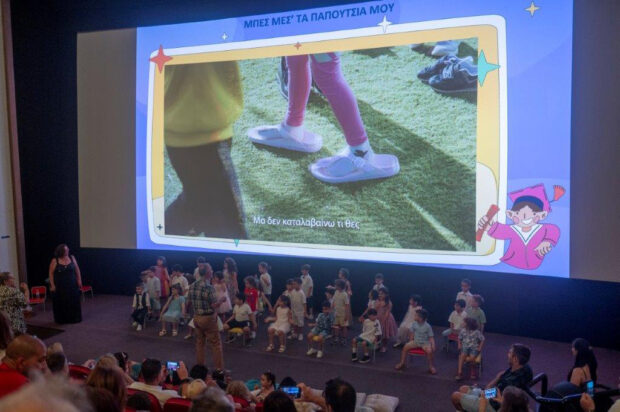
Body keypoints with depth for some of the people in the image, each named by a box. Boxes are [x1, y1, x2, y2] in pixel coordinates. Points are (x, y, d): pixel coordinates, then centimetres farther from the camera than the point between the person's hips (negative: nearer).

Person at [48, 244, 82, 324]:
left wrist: (79, 281, 4)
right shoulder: (55, 261, -7)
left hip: (72, 285, 2)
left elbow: (77, 270, 7)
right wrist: (52, 285, -9)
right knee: (61, 303, 3)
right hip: (60, 286, -2)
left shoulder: (72, 258, 2)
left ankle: (74, 318, 15)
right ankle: (61, 320, 16)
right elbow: (51, 273, -4)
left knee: (73, 302, 4)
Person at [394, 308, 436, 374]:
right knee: (406, 346, -18)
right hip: (415, 341, 4)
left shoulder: (427, 326, -13)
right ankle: (402, 363, -2)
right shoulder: (414, 324, -2)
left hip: (425, 343, -4)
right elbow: (412, 334, 11)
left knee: (429, 351, -33)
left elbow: (431, 337, -9)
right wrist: (410, 342, 6)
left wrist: (433, 345, -21)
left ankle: (431, 367, -10)